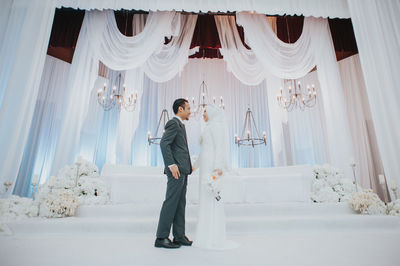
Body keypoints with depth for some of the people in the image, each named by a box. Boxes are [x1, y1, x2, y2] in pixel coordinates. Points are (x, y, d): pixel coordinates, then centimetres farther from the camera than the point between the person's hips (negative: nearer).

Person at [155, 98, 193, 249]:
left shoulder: (180, 125, 22)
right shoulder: (173, 123, -7)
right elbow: (164, 143, -18)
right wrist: (171, 165, -23)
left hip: (182, 170, 10)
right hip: (176, 169, -10)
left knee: (180, 203, 10)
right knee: (171, 202, -5)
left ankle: (179, 236, 18)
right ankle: (161, 238, 5)